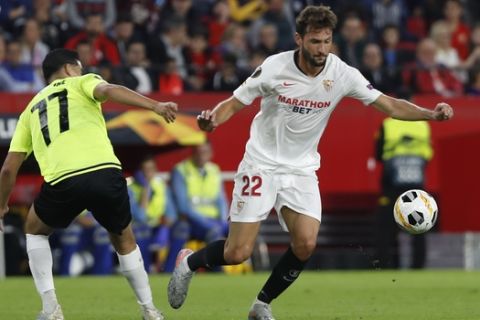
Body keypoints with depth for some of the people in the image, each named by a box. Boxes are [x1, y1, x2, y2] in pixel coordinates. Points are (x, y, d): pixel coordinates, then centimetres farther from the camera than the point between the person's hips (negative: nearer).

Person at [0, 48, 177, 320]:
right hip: (106, 172, -1)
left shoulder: (31, 109, 30)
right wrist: (155, 105, -14)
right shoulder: (81, 83, 23)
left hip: (63, 180, 1)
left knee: (35, 231, 31)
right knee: (124, 239, 27)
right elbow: (108, 90, -3)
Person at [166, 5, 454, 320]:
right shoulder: (275, 67, -15)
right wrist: (213, 119, -28)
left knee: (306, 243, -17)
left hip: (301, 170, 3)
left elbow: (389, 105, -8)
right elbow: (234, 103, -6)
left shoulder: (342, 74, -11)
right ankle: (189, 262, 25)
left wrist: (430, 114, -24)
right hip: (262, 163, -3)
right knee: (238, 253, -8)